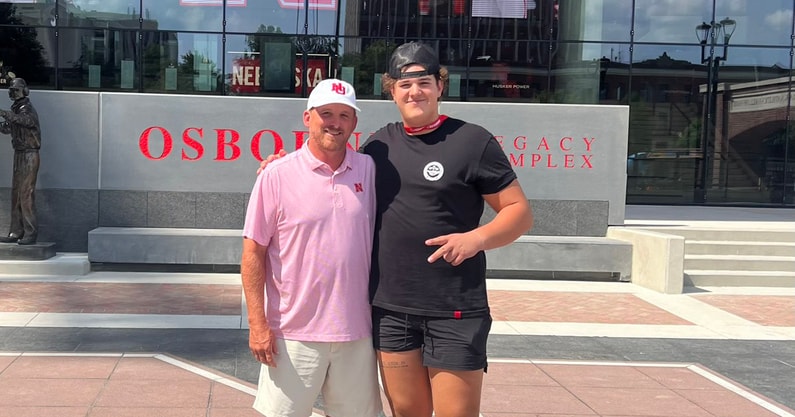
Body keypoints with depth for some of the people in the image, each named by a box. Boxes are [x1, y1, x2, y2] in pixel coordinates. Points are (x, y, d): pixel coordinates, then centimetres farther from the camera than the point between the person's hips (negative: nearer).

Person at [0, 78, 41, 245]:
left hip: (29, 156, -9)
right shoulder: (15, 110, 15)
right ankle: (16, 232, 13)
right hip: (19, 155, 9)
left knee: (26, 194, -12)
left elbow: (27, 120, -35)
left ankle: (31, 233, -10)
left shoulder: (28, 109, -13)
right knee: (16, 194, 9)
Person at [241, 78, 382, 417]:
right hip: (294, 334, -3)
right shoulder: (276, 176, -6)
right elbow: (254, 252, -5)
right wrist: (258, 324, -10)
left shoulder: (368, 170, 5)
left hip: (357, 331, 3)